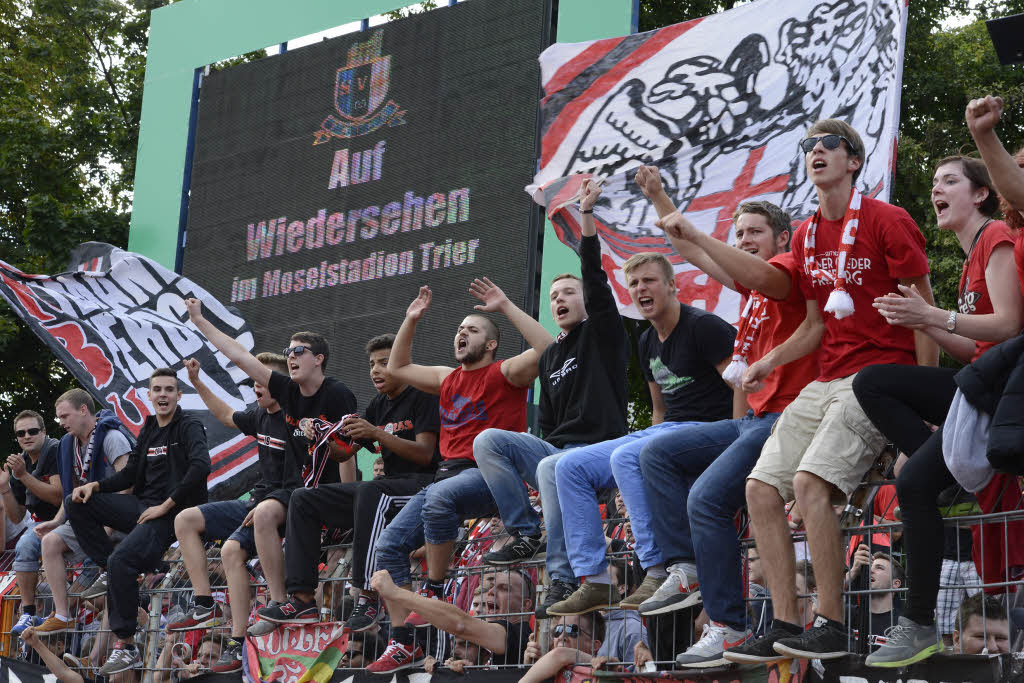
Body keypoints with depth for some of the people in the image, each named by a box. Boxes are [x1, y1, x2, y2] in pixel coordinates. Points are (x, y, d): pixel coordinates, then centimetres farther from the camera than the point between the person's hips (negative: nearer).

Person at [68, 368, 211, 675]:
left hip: (171, 513, -8)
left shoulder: (189, 427, -6)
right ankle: (107, 570, 0)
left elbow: (201, 466, -24)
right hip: (142, 505, 8)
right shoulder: (149, 429, 17)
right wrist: (94, 486, 0)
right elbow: (130, 474, 19)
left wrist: (166, 506, -22)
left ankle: (126, 647, -23)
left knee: (121, 560, -30)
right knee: (76, 504, 0)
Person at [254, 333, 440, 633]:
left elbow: (425, 454, -14)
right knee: (303, 500, -3)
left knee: (369, 492, -41)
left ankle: (367, 596, -41)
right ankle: (303, 600, -13)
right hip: (387, 485, 8)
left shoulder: (422, 396, -2)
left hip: (419, 484, -8)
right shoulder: (378, 405, 21)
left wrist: (376, 433, -21)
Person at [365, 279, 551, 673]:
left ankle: (434, 592, -24)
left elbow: (546, 349, -16)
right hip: (448, 474, 7)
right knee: (390, 545, -8)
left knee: (440, 497, -40)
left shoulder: (504, 374, 1)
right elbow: (397, 369, 33)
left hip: (490, 476, -7)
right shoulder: (448, 379, 21)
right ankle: (403, 644, -6)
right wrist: (411, 320, 24)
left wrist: (506, 308, -13)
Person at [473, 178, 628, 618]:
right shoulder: (549, 357, 24)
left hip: (599, 449, -7)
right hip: (556, 448, 7)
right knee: (487, 440, -13)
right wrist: (526, 460, 9)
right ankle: (526, 534, -11)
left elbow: (596, 280, -11)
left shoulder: (602, 334, 5)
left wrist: (586, 215, -20)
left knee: (552, 469, -39)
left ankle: (564, 578, -39)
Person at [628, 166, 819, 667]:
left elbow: (764, 277, -29)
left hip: (783, 416, -10)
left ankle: (729, 628, -19)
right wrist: (658, 199, 27)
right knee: (657, 453, 10)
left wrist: (694, 233, -33)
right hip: (751, 419, 10)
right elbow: (696, 256, 31)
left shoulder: (788, 267, -5)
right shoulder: (750, 284, 22)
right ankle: (687, 570, -2)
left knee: (707, 498, -24)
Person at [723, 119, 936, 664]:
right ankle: (785, 627, 0)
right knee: (761, 487, -4)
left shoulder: (886, 221, -5)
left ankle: (832, 627, -16)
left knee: (810, 481, -25)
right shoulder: (806, 236, 16)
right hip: (827, 380, 8)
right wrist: (769, 362, 4)